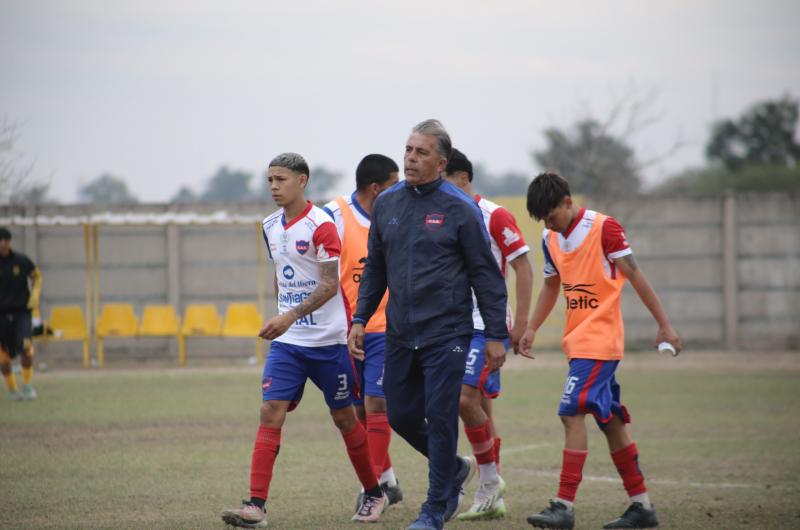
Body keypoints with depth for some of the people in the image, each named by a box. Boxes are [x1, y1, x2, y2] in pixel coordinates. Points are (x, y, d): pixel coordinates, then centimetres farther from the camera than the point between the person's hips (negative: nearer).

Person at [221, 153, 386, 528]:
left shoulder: (320, 225, -14)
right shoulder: (271, 227, 8)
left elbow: (329, 285, -18)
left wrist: (290, 317, -27)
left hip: (327, 340, -5)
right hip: (286, 342, 5)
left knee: (343, 417, 6)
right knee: (270, 413, -9)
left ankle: (374, 494, 25)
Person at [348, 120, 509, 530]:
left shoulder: (459, 209, -7)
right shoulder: (386, 204, 7)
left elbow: (486, 275, -5)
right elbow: (375, 269, 17)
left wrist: (496, 335, -7)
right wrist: (360, 319, 10)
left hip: (446, 334, -5)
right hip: (399, 334, 5)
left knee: (439, 418, -5)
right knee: (400, 416, 8)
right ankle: (455, 469, 33)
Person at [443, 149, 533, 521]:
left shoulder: (494, 217, -8)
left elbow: (523, 268, -9)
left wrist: (520, 323, -13)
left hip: (488, 326, -7)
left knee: (466, 397, -18)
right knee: (479, 407, 7)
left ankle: (490, 479, -3)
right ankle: (492, 499, 11)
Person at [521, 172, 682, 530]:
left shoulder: (604, 228, -11)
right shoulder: (550, 239, 10)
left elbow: (635, 277, -9)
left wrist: (664, 325, -7)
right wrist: (531, 329, 13)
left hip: (600, 339, -8)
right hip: (577, 340, 8)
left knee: (572, 413, -16)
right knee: (611, 423, 10)